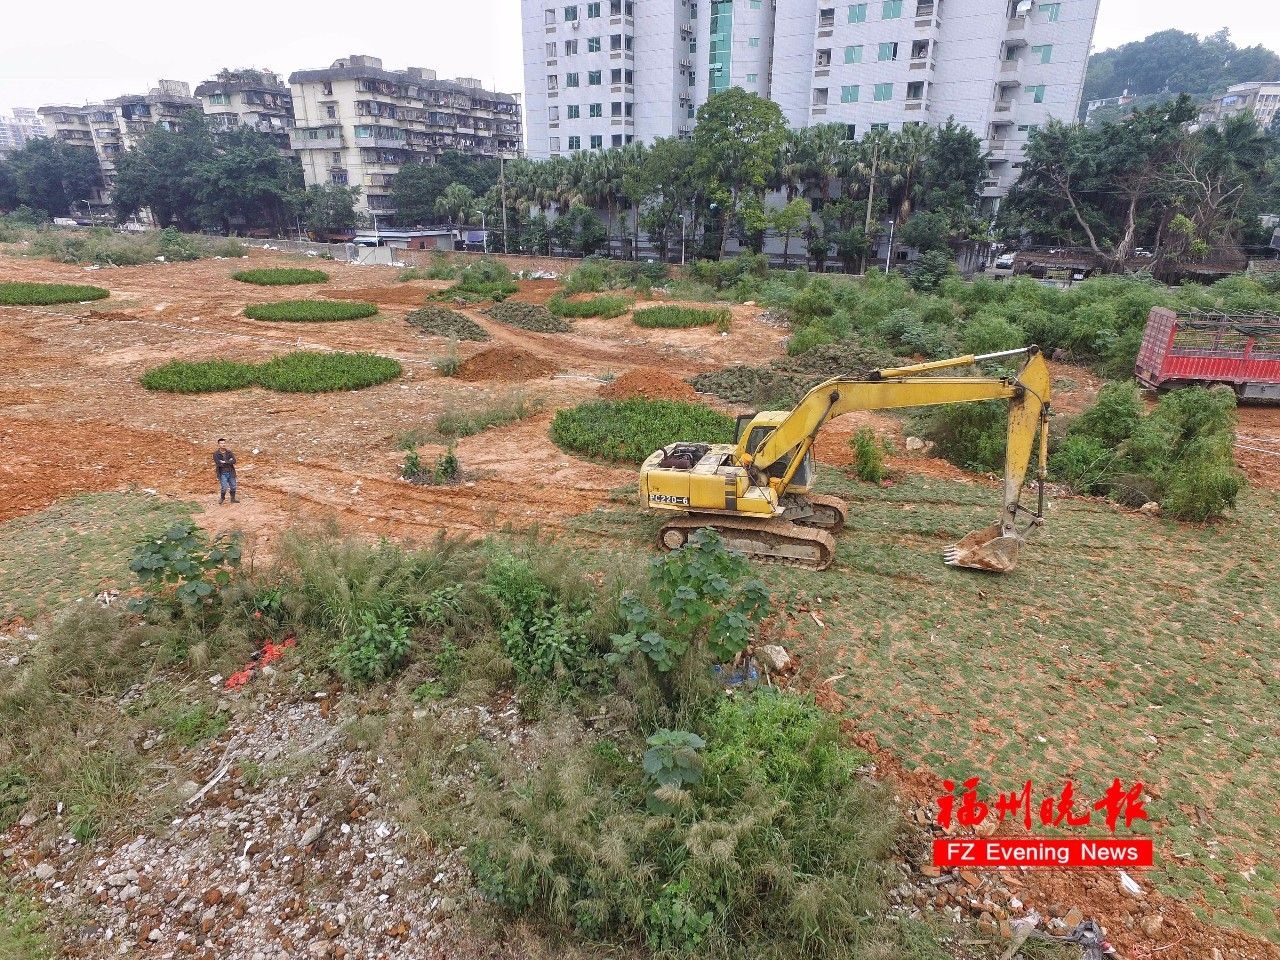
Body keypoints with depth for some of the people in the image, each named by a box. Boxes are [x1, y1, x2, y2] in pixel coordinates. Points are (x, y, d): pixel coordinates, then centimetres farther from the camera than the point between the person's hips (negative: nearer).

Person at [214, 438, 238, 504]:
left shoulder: (229, 452, 4)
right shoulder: (216, 454, -6)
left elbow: (234, 461, -10)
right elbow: (218, 463, -18)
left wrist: (224, 462, -17)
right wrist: (229, 462, -12)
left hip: (231, 472, 4)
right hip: (222, 473, -4)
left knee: (233, 487, 8)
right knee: (224, 487, -11)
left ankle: (233, 499, 27)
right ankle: (222, 499, 14)